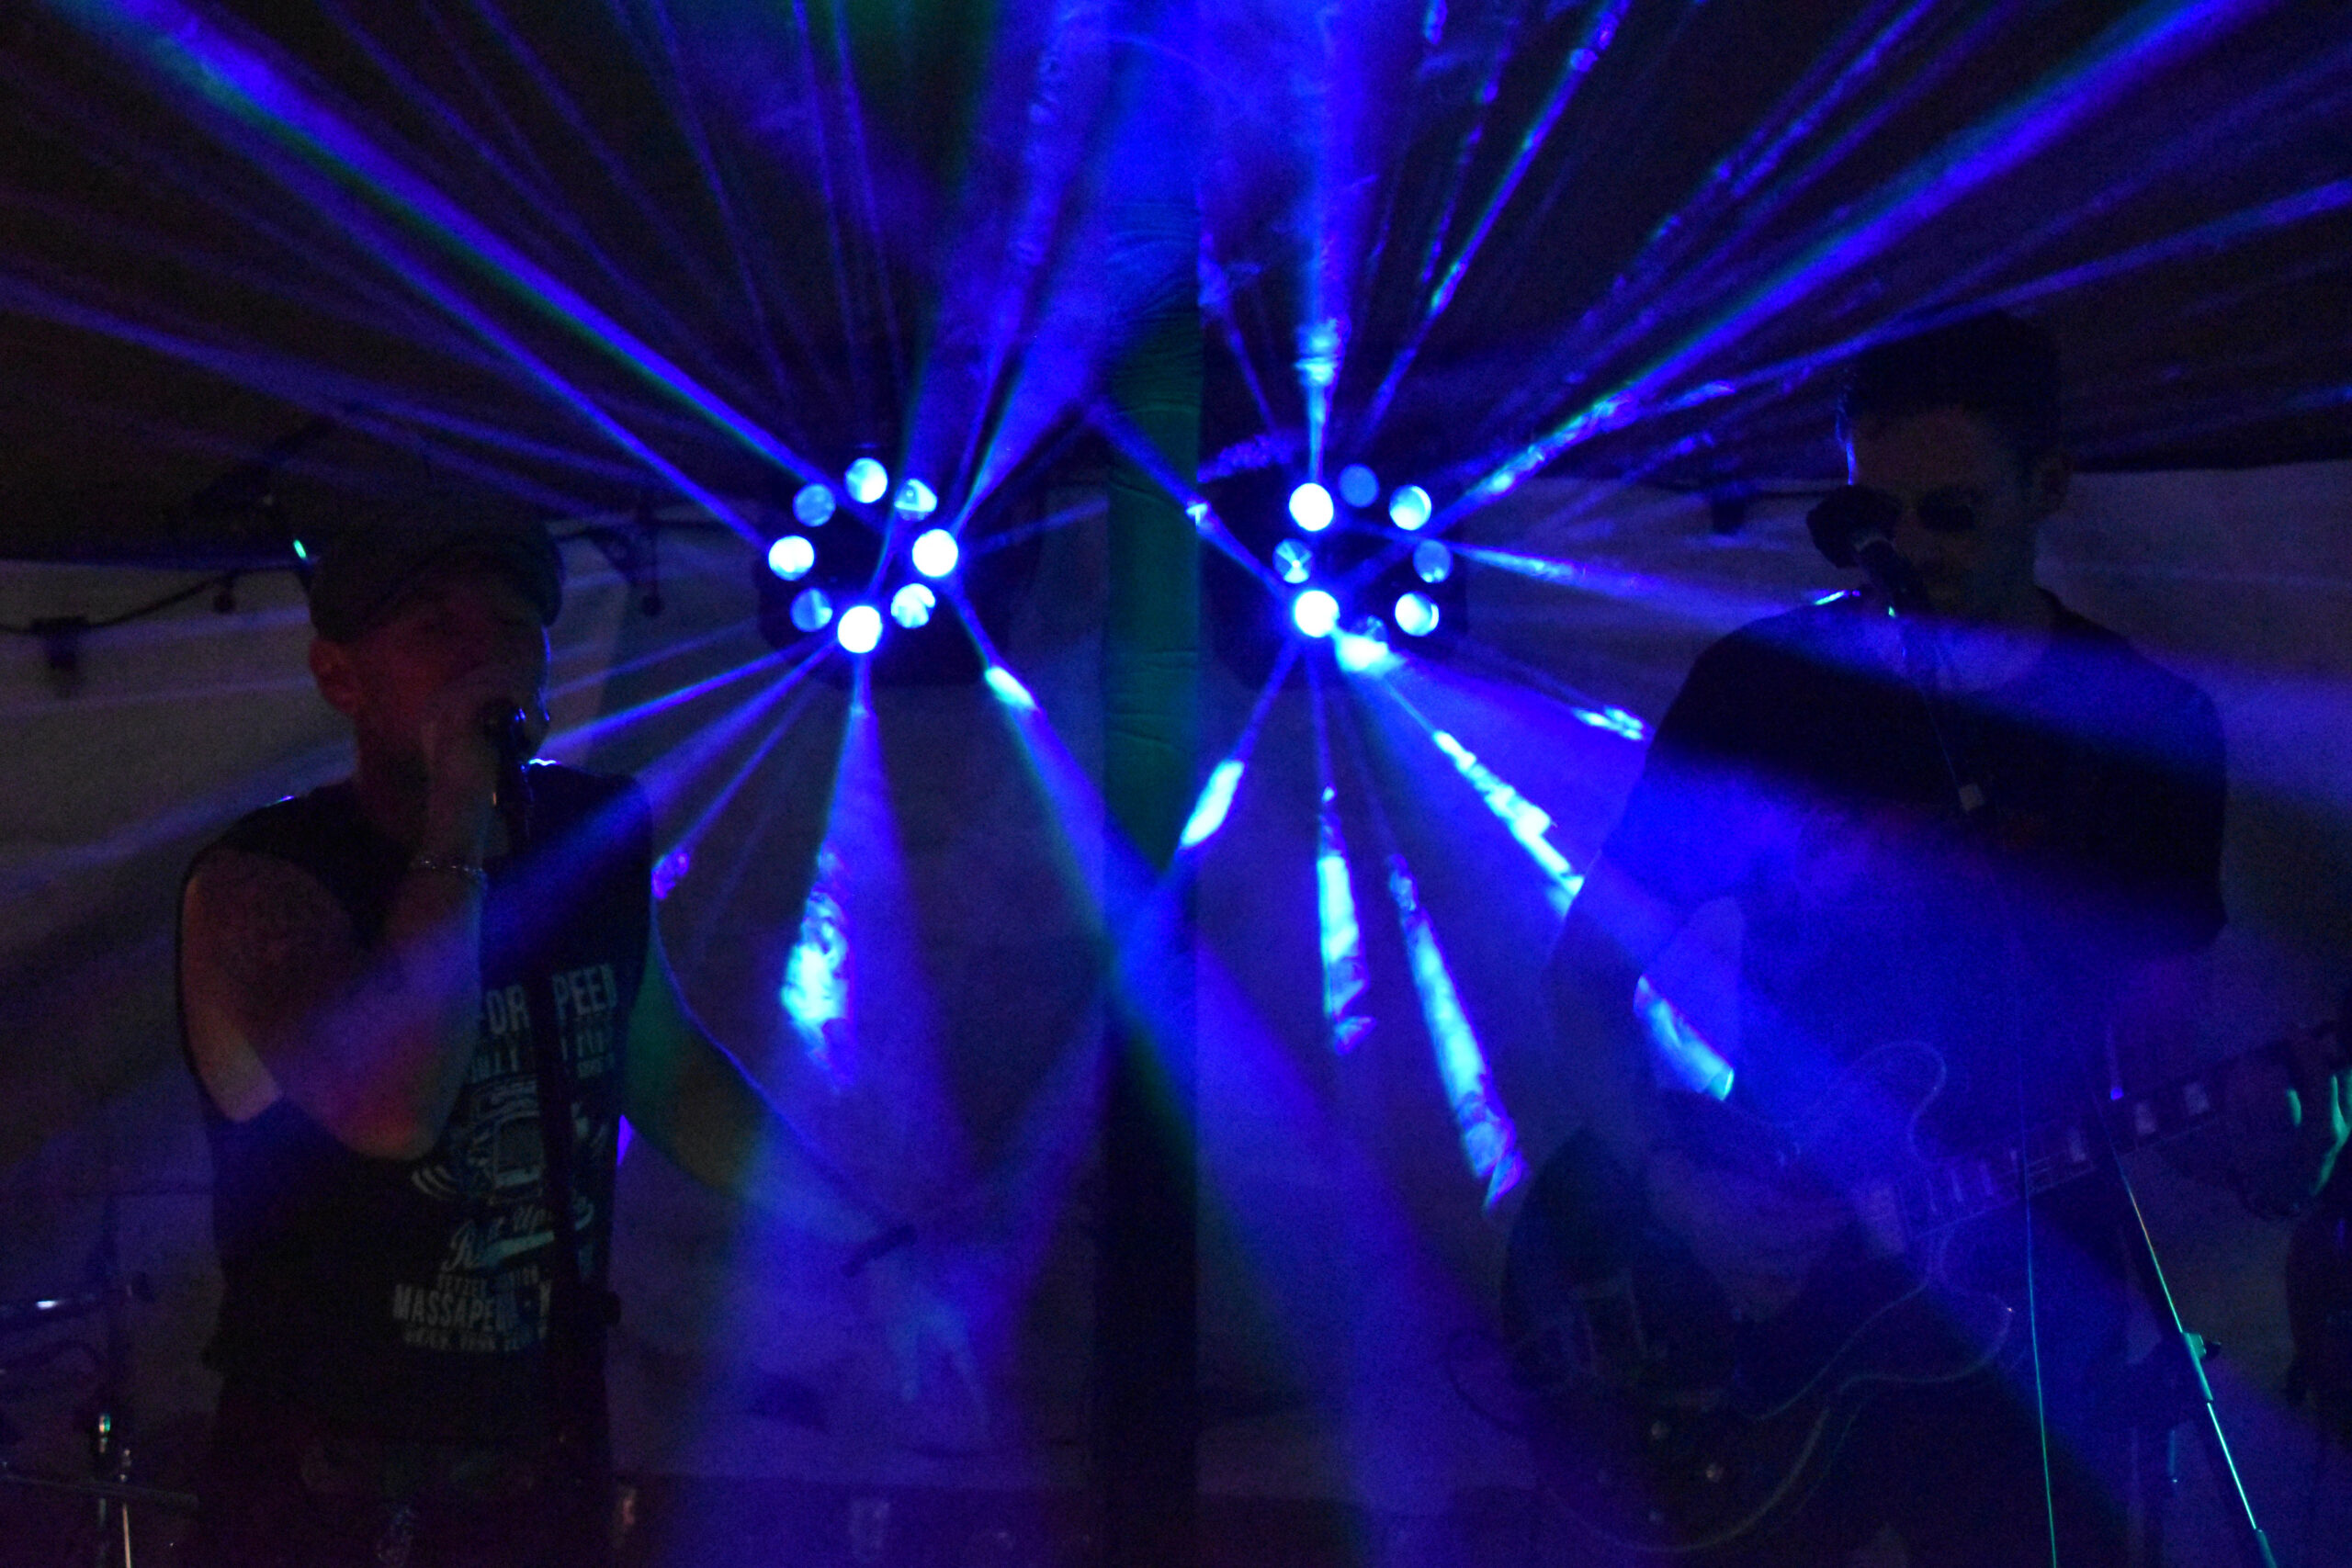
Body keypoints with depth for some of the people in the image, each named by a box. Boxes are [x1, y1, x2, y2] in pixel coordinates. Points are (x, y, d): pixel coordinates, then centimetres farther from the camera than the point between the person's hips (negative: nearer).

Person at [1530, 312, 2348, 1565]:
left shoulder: (2154, 725, 3)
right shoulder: (1759, 688, -3)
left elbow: (2151, 1014, 7)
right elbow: (1585, 979, 1)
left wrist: (2251, 1130, -15)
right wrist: (1675, 1186, -14)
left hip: (2035, 1320, 2)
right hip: (1763, 1304, -1)